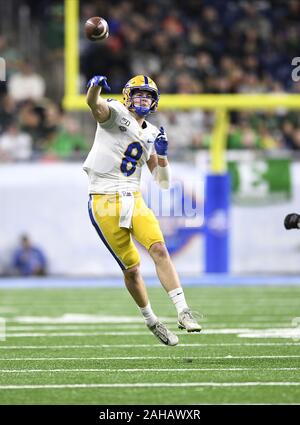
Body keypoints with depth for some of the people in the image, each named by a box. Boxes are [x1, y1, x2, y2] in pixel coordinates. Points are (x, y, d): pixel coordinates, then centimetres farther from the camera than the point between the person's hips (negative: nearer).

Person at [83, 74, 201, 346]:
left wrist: (162, 154, -2)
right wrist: (96, 86, -46)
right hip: (105, 202, -4)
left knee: (159, 249, -17)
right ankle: (151, 321, 18)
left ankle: (183, 312, -20)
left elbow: (164, 183, 15)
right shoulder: (116, 113, 1)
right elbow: (93, 103, -23)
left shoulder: (151, 136, 15)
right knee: (131, 268, 0)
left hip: (134, 200, 4)